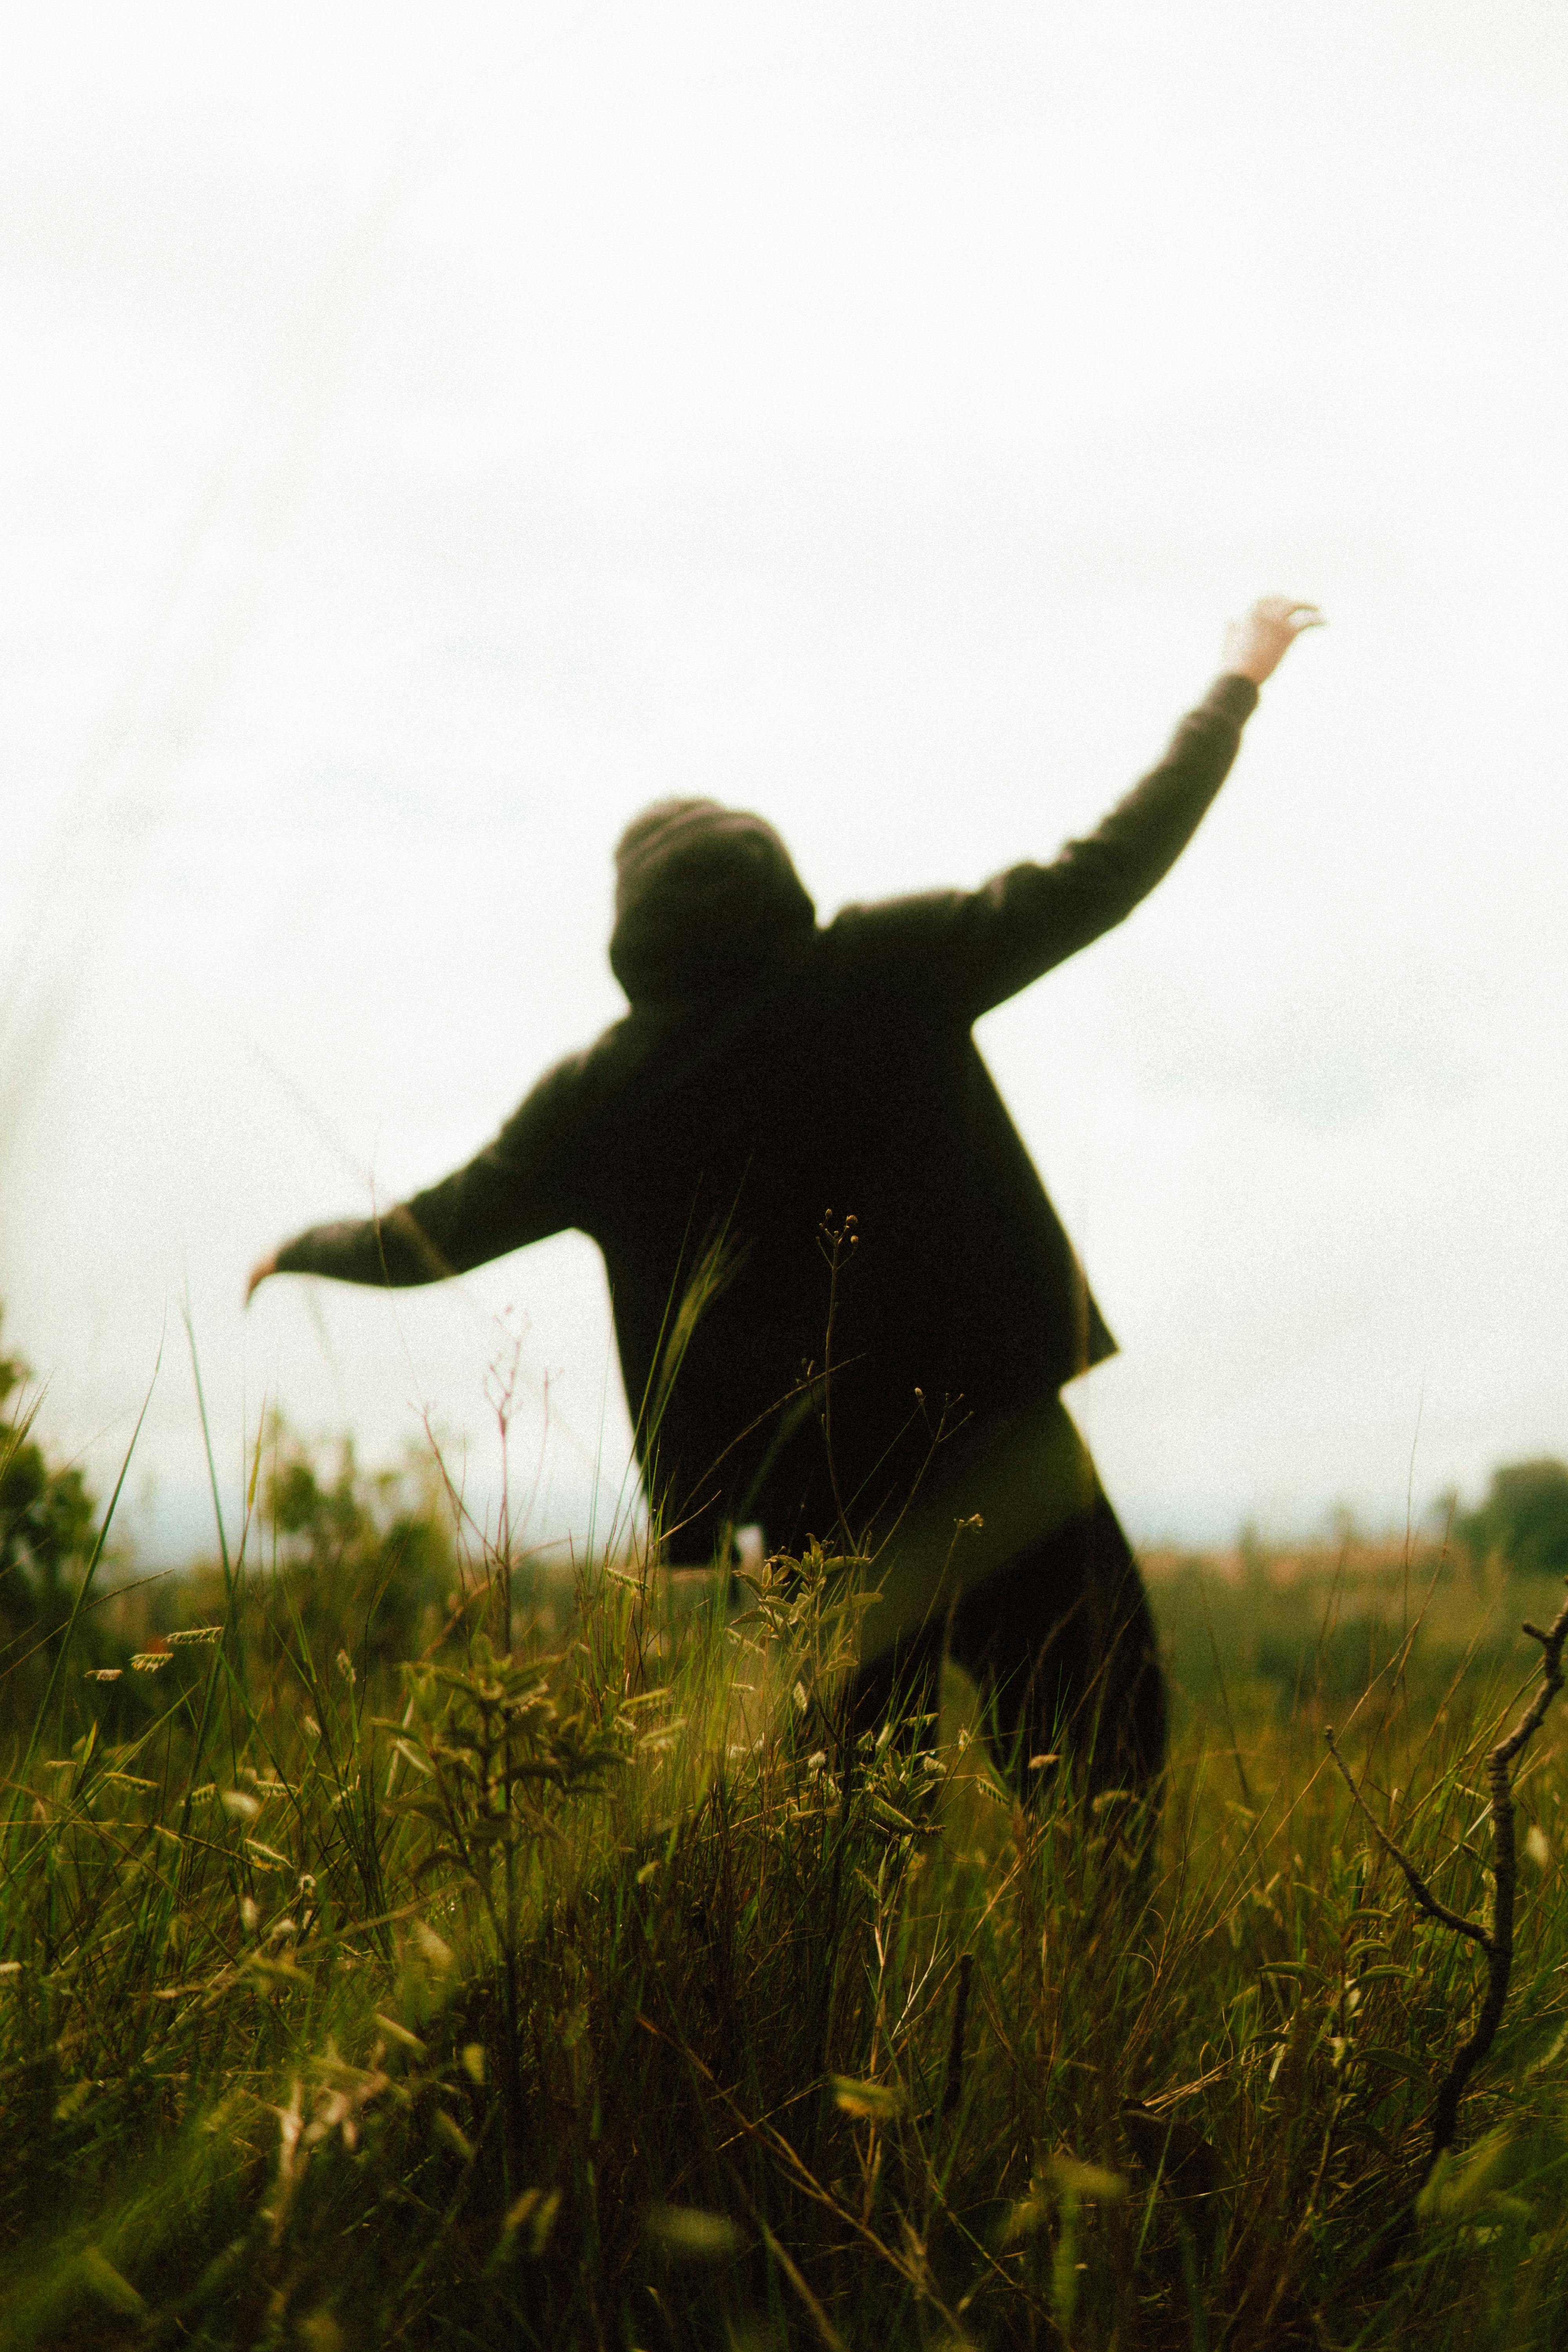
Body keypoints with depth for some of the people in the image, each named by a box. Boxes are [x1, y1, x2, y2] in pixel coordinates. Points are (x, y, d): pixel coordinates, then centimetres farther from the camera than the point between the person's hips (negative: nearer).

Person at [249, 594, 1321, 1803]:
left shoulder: (600, 1095, 4)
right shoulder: (881, 969, -3)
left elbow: (427, 1236, 15)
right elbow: (1105, 873, 0)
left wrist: (306, 1247, 37)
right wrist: (1235, 687, 11)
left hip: (820, 1513, 3)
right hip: (997, 1462, -2)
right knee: (1105, 1784, 1)